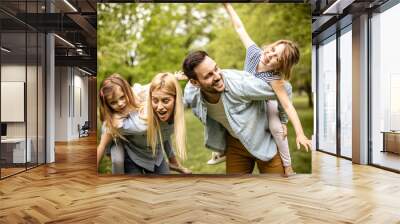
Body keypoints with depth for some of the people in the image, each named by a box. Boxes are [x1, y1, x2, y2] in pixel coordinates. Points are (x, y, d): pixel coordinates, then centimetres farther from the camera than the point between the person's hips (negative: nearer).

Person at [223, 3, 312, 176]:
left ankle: (288, 167, -4)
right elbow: (239, 28, -20)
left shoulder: (274, 78, -40)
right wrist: (227, 5, -19)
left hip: (266, 102, -5)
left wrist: (300, 134, -48)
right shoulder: (254, 52, -30)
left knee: (276, 129, -24)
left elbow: (288, 106, -42)